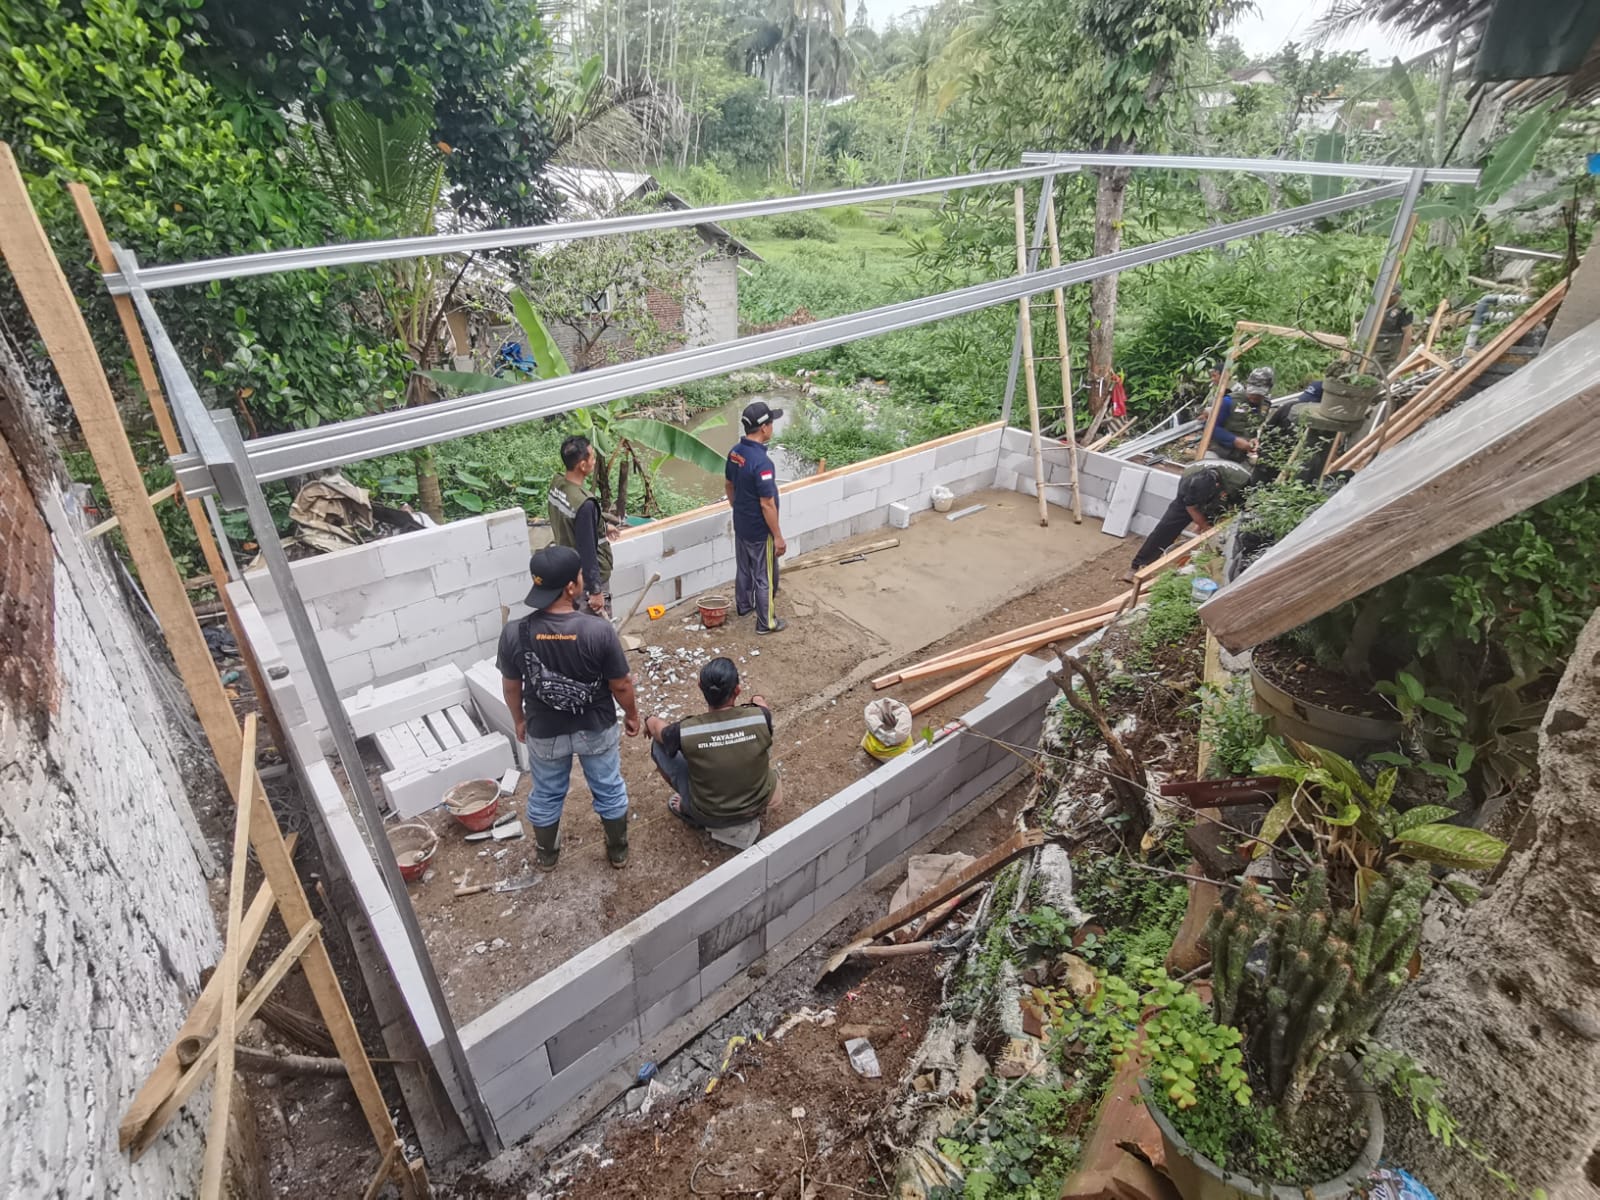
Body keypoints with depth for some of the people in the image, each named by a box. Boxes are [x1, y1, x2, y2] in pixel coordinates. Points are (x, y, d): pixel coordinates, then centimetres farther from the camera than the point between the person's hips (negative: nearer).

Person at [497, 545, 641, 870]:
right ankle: (618, 851, 45)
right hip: (597, 729, -1)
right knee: (609, 790, 24)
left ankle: (547, 855, 50)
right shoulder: (599, 630, -29)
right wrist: (632, 714, 4)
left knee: (546, 796, 27)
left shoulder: (514, 634, -23)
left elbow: (511, 687, -7)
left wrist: (519, 720, 13)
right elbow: (621, 685, -16)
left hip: (544, 732, 2)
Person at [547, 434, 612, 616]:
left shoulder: (556, 485, -5)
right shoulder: (584, 504, -32)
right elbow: (587, 551, -27)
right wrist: (595, 591, -19)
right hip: (587, 576, -8)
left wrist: (599, 529, 27)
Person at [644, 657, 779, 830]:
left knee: (659, 744, 10)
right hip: (757, 806, 2)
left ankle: (687, 808, 25)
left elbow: (656, 728, 0)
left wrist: (650, 721, 24)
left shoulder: (686, 731, -26)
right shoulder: (760, 717, -23)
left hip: (710, 816, -1)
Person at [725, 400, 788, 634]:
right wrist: (778, 536, -17)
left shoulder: (735, 452, -4)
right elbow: (767, 504, -27)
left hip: (740, 525, 8)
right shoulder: (761, 462, -30)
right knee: (765, 576, 8)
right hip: (760, 531, -8)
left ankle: (743, 605, 46)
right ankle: (766, 622, 21)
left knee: (743, 567, 26)